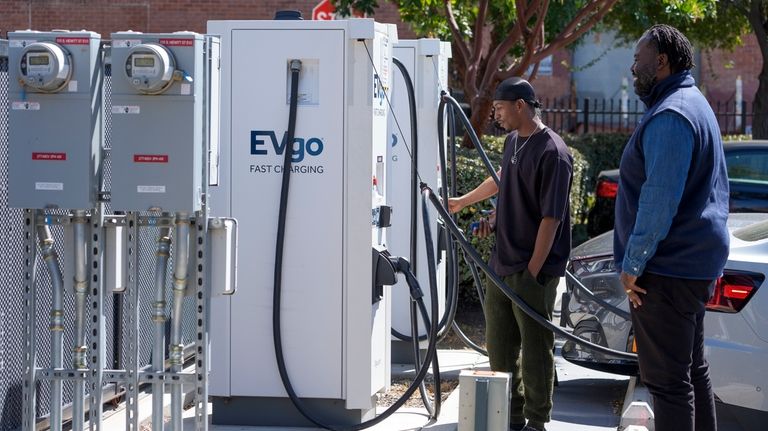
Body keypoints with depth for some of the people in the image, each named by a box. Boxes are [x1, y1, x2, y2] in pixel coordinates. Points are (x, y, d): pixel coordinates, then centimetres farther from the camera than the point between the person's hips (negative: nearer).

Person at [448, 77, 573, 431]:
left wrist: (532, 272, -19)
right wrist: (462, 202, 41)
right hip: (502, 265, 8)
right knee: (499, 348, 12)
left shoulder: (551, 153, -16)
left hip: (532, 269, -8)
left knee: (535, 349, 1)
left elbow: (551, 218, -18)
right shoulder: (513, 141, 10)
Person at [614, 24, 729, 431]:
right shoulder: (695, 105, 16)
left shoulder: (669, 117, -19)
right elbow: (715, 189, 22)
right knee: (692, 368, 18)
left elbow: (659, 199, -25)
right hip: (697, 262, 11)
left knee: (668, 378, -8)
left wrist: (633, 263, -19)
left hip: (667, 269, -11)